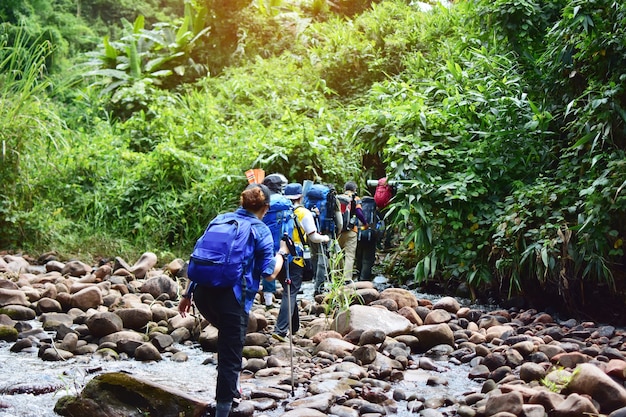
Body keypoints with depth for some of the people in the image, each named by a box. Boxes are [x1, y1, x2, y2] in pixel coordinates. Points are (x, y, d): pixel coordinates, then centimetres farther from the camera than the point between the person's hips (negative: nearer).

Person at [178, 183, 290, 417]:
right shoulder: (261, 231, 1)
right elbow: (269, 273, -2)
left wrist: (188, 294, 19)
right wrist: (282, 253, 16)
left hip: (203, 293, 6)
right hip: (231, 298, -6)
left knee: (229, 335, 32)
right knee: (229, 358, 2)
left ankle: (231, 386, 34)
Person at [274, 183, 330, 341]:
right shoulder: (304, 213, -6)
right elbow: (313, 237, -5)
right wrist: (324, 238, 14)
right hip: (295, 258, -5)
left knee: (289, 291, 19)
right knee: (290, 293, -4)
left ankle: (294, 327, 29)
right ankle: (281, 330, -15)